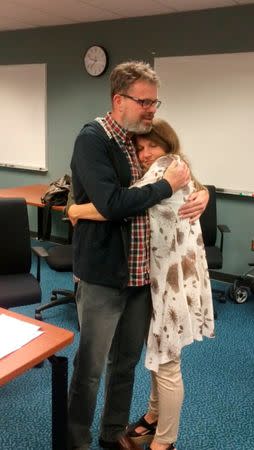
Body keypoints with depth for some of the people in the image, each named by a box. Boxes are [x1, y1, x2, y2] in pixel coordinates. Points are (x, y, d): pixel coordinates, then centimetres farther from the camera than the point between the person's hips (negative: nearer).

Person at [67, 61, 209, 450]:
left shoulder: (147, 139, 7)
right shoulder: (93, 140, -14)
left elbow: (184, 176, 18)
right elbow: (112, 204, -28)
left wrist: (201, 192, -5)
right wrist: (167, 185, -19)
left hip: (141, 272, 7)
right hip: (103, 275, -7)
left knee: (127, 360, 19)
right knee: (91, 367, 7)